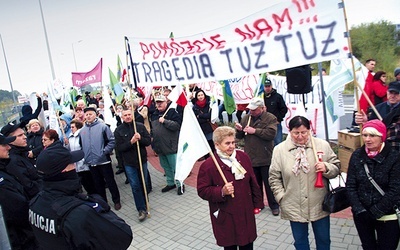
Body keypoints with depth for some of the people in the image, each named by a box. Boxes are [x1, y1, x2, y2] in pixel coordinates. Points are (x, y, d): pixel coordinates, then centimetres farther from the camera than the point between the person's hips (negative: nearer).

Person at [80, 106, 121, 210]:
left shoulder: (103, 126, -7)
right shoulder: (82, 130, 7)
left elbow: (112, 141, -10)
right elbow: (81, 145, 17)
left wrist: (105, 151, -16)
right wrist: (85, 156, 6)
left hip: (104, 160, -4)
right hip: (91, 162, 5)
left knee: (110, 182, 5)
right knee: (98, 184, 16)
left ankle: (116, 201, 20)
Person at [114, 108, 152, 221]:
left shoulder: (140, 126, -1)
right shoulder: (118, 130, -4)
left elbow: (148, 141, -2)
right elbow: (119, 147, -9)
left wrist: (140, 138, -22)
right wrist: (131, 142, -24)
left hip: (142, 160, 2)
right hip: (129, 163, -2)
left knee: (144, 184, 14)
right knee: (135, 186, -2)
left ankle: (144, 206, 34)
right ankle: (142, 210, 7)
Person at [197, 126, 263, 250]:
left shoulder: (243, 157, 0)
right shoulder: (208, 165, -15)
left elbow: (252, 182, 8)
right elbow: (202, 191, -11)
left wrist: (257, 203, 11)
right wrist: (221, 192, -26)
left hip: (246, 212, 4)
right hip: (225, 217, -4)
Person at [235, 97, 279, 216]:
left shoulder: (270, 118, -7)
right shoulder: (246, 118, 8)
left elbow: (271, 133, -22)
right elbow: (240, 136, 12)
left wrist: (255, 131, -21)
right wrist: (239, 130, -10)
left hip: (265, 158, -4)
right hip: (250, 157, 5)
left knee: (269, 183, 7)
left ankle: (274, 205, 24)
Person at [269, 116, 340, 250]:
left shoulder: (323, 145, -6)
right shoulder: (279, 150, -7)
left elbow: (336, 168, 2)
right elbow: (274, 177, 0)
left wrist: (326, 168, -19)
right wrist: (281, 197, -5)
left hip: (319, 205, 1)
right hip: (294, 207, 0)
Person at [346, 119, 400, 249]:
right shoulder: (357, 155, -3)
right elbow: (350, 185, -3)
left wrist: (375, 212, -14)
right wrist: (359, 210, -12)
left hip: (387, 217, -2)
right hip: (361, 214, 3)